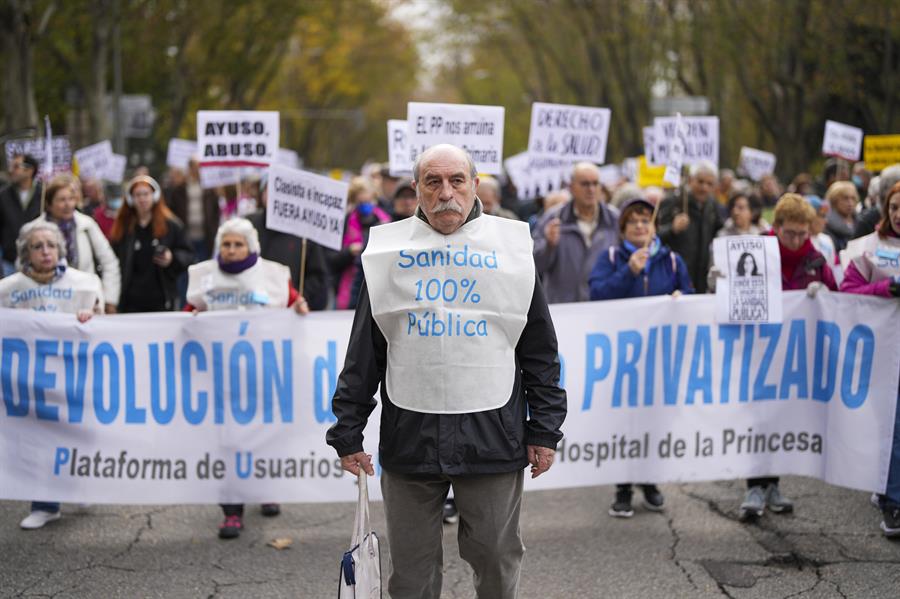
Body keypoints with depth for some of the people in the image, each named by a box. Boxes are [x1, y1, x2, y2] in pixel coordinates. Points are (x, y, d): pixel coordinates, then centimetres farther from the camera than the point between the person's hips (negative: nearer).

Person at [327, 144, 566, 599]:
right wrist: (348, 433, 4)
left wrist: (544, 430, 3)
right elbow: (363, 353, 7)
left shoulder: (511, 248, 5)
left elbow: (540, 351, 7)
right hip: (409, 437, 1)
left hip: (492, 437, -1)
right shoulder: (389, 251, 6)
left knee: (496, 560, 7)